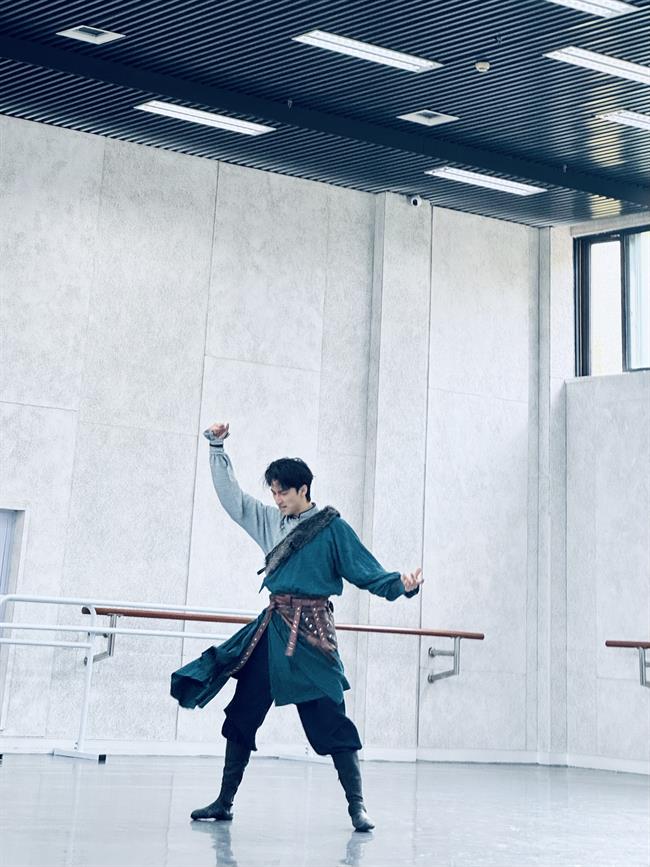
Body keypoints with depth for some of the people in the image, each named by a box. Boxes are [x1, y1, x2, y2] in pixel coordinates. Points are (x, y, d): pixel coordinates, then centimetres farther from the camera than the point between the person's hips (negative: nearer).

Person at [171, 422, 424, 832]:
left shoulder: (332, 527, -5)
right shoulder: (270, 521, 12)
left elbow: (367, 572, -7)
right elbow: (232, 495, 19)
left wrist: (402, 584, -24)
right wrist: (217, 449, 15)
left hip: (311, 633, -6)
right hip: (272, 628, 6)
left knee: (329, 717, -7)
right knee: (242, 714, 7)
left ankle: (357, 805, 2)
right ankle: (225, 802, 17)